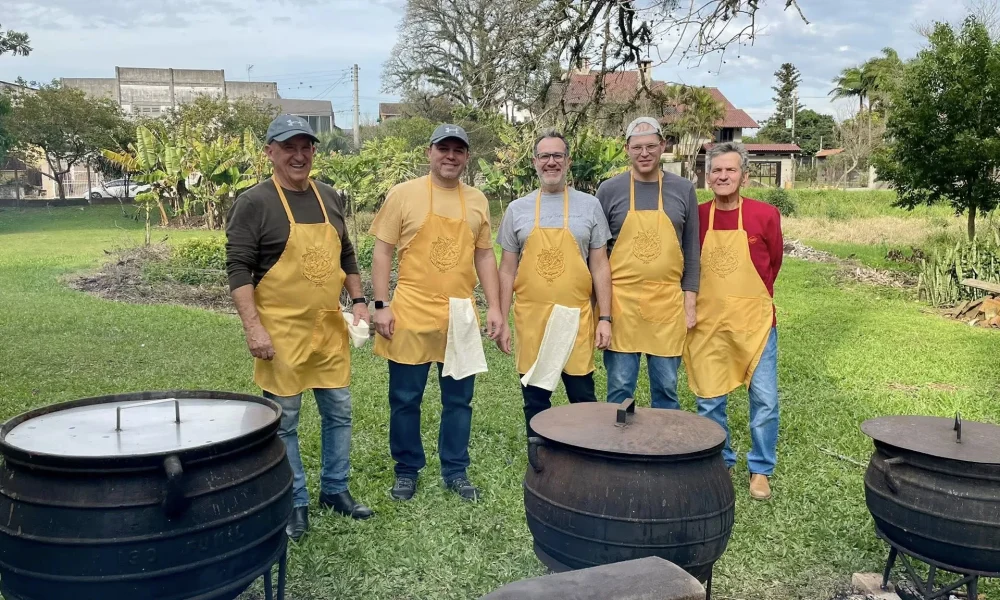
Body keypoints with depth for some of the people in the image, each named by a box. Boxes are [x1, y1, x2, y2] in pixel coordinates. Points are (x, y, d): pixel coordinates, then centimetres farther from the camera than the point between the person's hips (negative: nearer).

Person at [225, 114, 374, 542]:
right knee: (284, 422, 6)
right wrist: (254, 327, -18)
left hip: (329, 328, 6)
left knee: (338, 412, 13)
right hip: (282, 332, -5)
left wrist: (358, 302, 10)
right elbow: (238, 269, -12)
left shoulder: (329, 198, 10)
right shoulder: (254, 203, -8)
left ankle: (335, 490, 29)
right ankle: (295, 504, 21)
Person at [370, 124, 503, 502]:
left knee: (459, 399, 11)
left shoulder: (477, 201, 9)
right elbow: (382, 252, -2)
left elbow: (484, 256, 12)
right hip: (411, 315, -3)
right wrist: (381, 306, -8)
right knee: (405, 399, 8)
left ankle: (455, 471, 26)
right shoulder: (404, 195, -2)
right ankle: (406, 471, 25)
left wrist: (494, 307, 5)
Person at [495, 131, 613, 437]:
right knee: (535, 401, 11)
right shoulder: (518, 209, 5)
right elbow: (507, 270, 7)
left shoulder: (589, 206, 3)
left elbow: (600, 266, 3)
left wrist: (605, 317, -2)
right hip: (531, 319, 1)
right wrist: (502, 321, 3)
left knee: (583, 398, 8)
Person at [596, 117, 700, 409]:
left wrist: (690, 302, 1)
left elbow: (692, 251, 8)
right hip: (621, 300, -1)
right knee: (620, 388, 6)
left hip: (668, 301, 1)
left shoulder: (683, 189, 5)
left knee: (666, 388, 11)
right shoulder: (609, 190, 1)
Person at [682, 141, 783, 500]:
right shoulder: (696, 217, -2)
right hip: (707, 321, 1)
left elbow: (773, 263, 8)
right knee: (709, 400, 9)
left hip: (754, 319, -1)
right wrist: (717, 296, 10)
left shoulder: (765, 216, -6)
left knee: (764, 399, 3)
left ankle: (761, 470, 21)